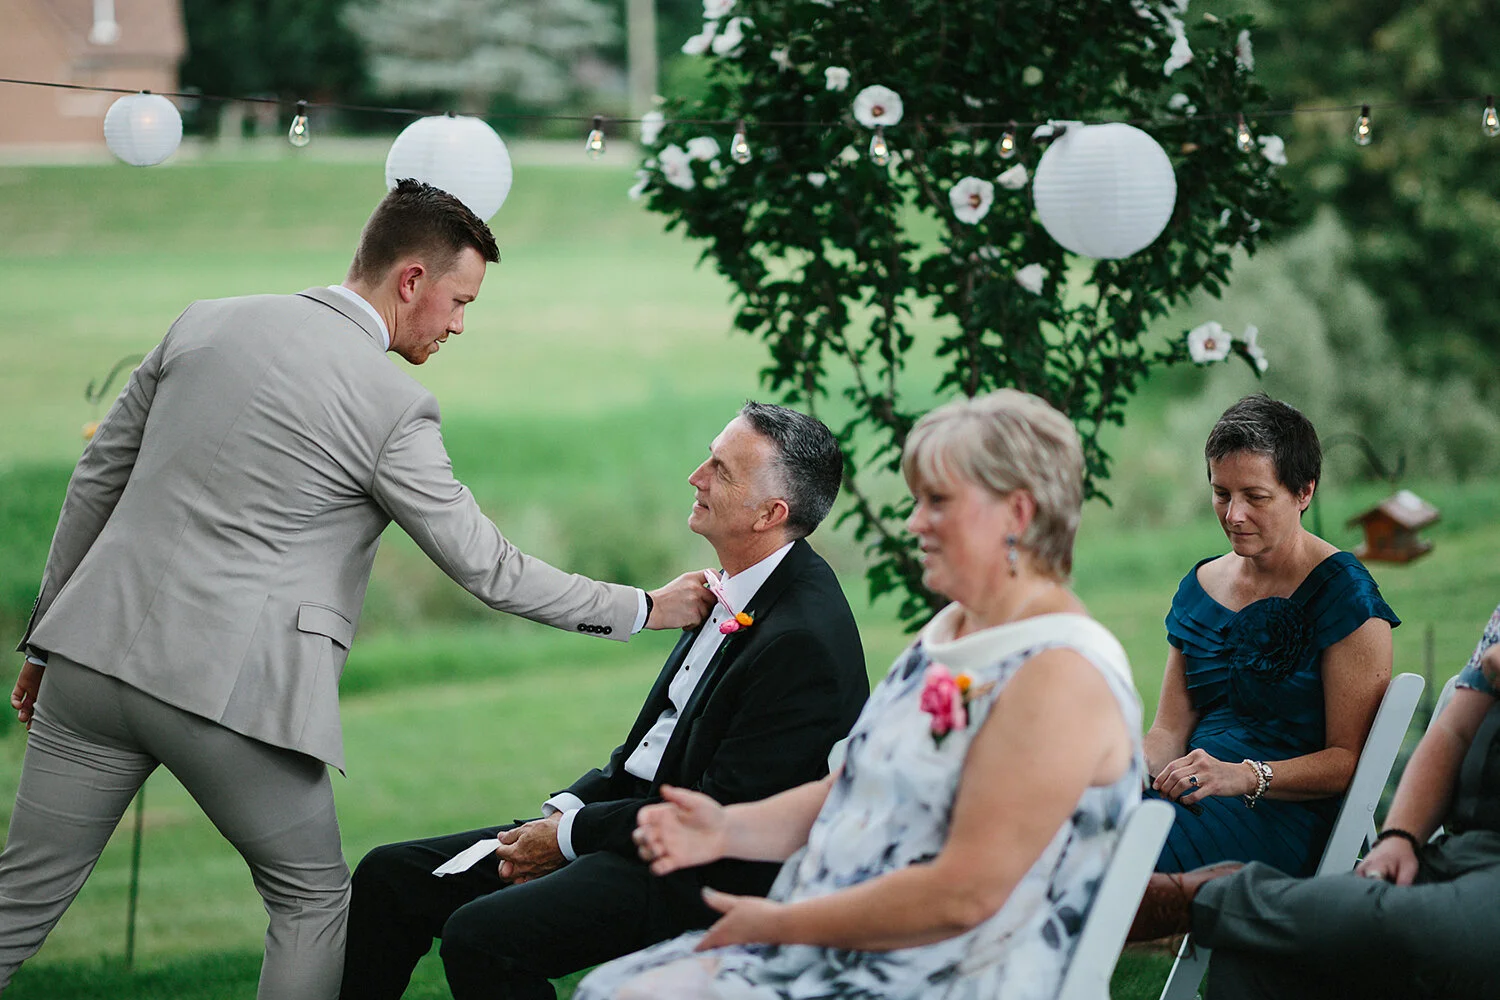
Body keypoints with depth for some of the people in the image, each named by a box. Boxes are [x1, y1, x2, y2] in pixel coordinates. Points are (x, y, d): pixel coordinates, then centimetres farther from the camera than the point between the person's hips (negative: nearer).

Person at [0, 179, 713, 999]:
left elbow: (97, 478, 14)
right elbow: (487, 569, -2)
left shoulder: (205, 323, 9)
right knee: (312, 899, 14)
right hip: (224, 683, -5)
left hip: (97, 646, 5)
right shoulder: (391, 406, -7)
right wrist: (647, 610, 8)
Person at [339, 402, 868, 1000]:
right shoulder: (739, 592, 9)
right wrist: (564, 811, 3)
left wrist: (570, 834, -12)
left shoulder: (805, 639, -21)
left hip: (701, 878, -10)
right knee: (389, 877, 5)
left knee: (479, 934, -29)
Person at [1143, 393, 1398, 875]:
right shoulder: (1200, 586, 18)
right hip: (1193, 798, 6)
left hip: (1287, 815, -6)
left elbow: (1349, 758, -7)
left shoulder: (1345, 594, -3)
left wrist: (1244, 776, -22)